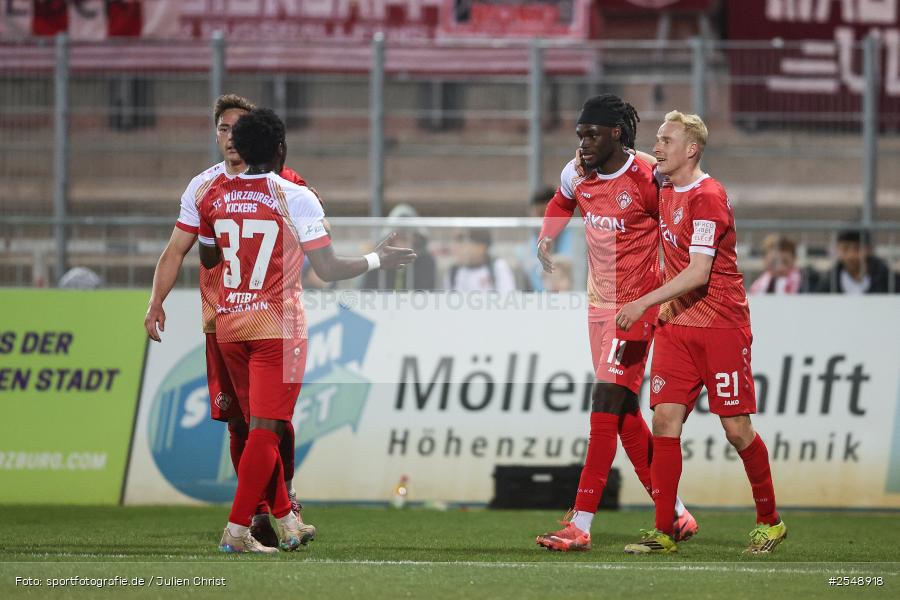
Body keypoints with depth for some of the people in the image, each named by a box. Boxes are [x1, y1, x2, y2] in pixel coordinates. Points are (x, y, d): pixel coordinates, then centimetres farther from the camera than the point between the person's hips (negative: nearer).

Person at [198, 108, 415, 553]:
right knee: (266, 429, -4)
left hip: (229, 327, 5)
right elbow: (329, 270, -9)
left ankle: (286, 520, 24)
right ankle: (237, 529, -11)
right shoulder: (296, 198, -9)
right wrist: (379, 260, 6)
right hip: (278, 327, -5)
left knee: (261, 426, 16)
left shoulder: (215, 197, 4)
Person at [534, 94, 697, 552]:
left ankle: (581, 524, -17)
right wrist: (545, 239, 13)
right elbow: (563, 202, 27)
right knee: (625, 413, 10)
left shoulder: (647, 180, -17)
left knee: (606, 404, -14)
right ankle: (674, 513, 21)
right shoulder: (577, 175, 3)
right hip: (599, 304, 8)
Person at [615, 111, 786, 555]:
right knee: (665, 419, -4)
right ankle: (663, 531, -4)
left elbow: (698, 272, -22)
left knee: (736, 428, -2)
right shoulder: (666, 193, 10)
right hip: (676, 324, 7)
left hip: (722, 326, -7)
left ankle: (769, 521, 15)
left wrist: (644, 303, -23)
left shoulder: (707, 197, -16)